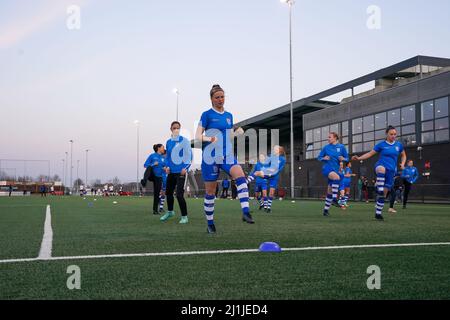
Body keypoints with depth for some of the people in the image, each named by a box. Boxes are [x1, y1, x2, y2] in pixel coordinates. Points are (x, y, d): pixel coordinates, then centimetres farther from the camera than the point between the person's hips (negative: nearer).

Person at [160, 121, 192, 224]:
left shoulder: (184, 141, -6)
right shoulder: (168, 142, 9)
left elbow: (189, 155, -7)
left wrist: (186, 168, -17)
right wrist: (167, 166, 3)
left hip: (181, 172, -6)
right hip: (171, 172, 6)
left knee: (179, 194, -13)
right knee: (168, 192, 16)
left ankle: (184, 216, 2)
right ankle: (170, 212, 40)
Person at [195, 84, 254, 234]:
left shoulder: (229, 115, 13)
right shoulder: (207, 114, -2)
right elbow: (198, 136, -6)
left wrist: (237, 132, -2)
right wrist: (209, 138, -26)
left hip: (227, 155, 4)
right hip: (210, 156, -4)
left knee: (240, 176, -25)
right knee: (210, 191, 2)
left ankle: (246, 212, -31)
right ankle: (210, 223, 17)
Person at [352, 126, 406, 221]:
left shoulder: (399, 145, 10)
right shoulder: (381, 144, 2)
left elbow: (403, 155, 25)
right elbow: (370, 154, 2)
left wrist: (402, 164, 5)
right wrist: (359, 158, -11)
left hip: (391, 170, 3)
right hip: (381, 165, -3)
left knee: (384, 193, 0)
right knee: (381, 169, -44)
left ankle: (378, 213, 10)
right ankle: (379, 189, -42)